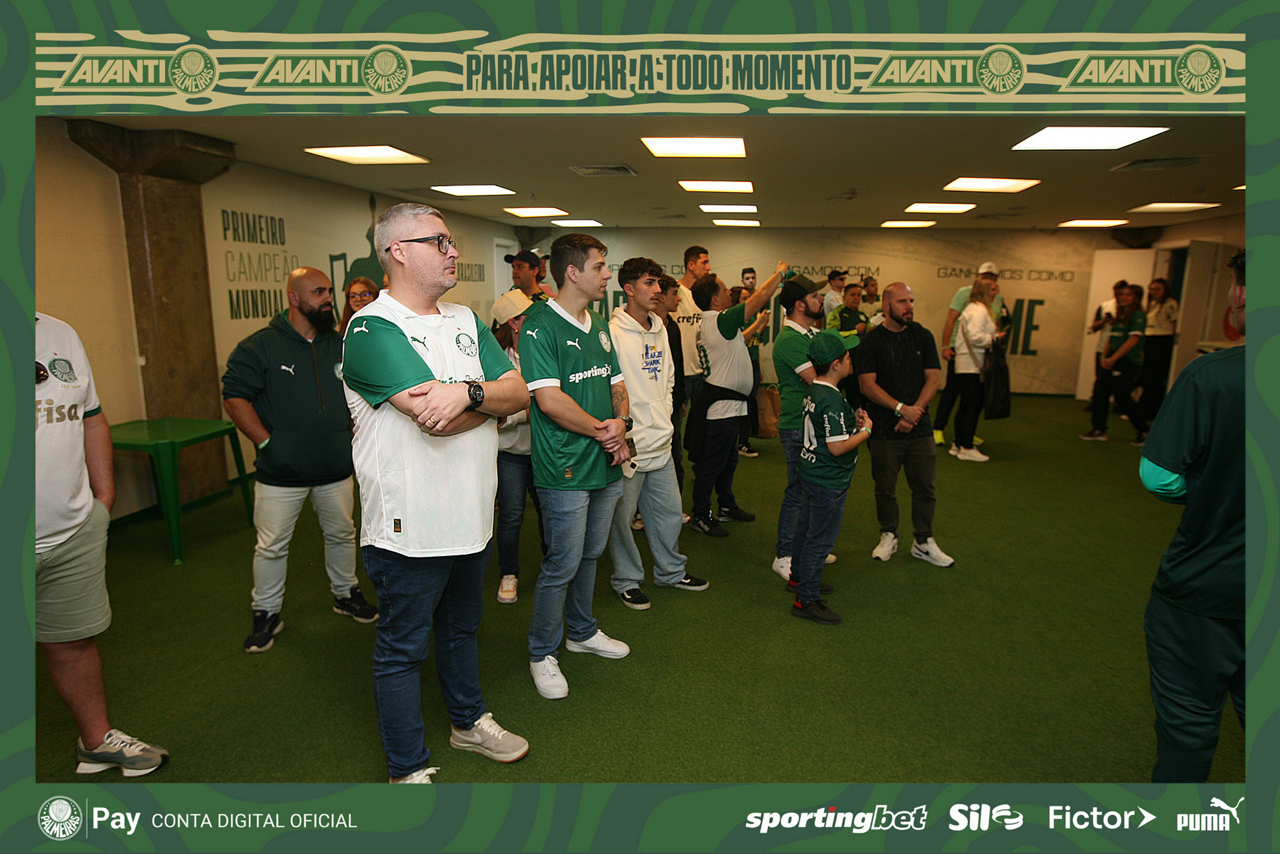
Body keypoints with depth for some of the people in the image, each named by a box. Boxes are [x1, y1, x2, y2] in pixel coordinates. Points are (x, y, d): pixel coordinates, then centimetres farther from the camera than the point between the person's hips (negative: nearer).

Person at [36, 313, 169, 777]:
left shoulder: (61, 334, 9)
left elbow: (92, 418, 15)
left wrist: (104, 496, 13)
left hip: (76, 532, 5)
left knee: (75, 640, 19)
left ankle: (97, 739, 36)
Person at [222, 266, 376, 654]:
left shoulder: (341, 346, 6)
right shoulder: (259, 346, -8)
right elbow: (234, 396, -10)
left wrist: (349, 433, 6)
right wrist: (265, 442, -14)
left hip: (336, 469, 4)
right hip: (280, 473, -4)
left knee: (342, 534, 17)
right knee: (272, 546, 6)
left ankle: (346, 593, 37)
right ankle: (266, 614, 23)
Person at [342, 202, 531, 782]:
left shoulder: (466, 321, 8)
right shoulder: (372, 330, -16)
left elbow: (518, 393, -3)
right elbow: (439, 420, -27)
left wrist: (467, 391, -23)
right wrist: (490, 398, -9)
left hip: (470, 516, 8)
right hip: (410, 527, -7)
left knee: (461, 628, 26)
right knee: (401, 650, 10)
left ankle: (468, 722, 46)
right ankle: (409, 770, 28)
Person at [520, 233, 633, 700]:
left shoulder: (599, 327, 13)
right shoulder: (539, 328, -13)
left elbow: (617, 386, 17)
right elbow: (550, 400, -21)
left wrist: (620, 424, -4)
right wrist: (601, 430, -13)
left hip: (606, 465, 8)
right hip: (565, 469, -8)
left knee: (589, 555, 20)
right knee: (562, 564, 1)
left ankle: (581, 630, 39)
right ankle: (542, 653, 20)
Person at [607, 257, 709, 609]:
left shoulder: (659, 331, 10)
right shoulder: (612, 333, -15)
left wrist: (664, 418, 13)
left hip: (661, 444, 8)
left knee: (669, 511, 17)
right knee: (622, 517, 6)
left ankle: (671, 570, 36)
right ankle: (627, 580, 24)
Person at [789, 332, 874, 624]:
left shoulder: (813, 391, 4)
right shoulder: (832, 400, -25)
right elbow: (838, 447, -27)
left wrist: (852, 422, 3)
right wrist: (866, 430, -13)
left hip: (811, 472, 10)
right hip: (829, 482, -10)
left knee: (806, 529, 23)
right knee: (821, 539, 0)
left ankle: (799, 577, 40)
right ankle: (806, 599, 8)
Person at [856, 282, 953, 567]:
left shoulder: (922, 336, 7)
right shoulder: (871, 341, -2)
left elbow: (933, 378, 3)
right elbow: (867, 384, -10)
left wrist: (915, 411, -10)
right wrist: (901, 409, -18)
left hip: (919, 427, 3)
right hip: (884, 430, -2)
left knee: (925, 487, 6)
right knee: (885, 488, 7)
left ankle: (924, 542, 20)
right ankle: (889, 537, 26)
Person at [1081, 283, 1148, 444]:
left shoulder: (1138, 315, -8)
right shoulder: (1120, 315, 16)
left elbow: (1133, 340, -16)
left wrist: (1113, 358, -17)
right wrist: (1104, 357, 1)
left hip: (1127, 362, -8)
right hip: (1112, 361, 8)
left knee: (1123, 397, -5)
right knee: (1100, 393, 2)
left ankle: (1143, 432, 12)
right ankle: (1099, 430, 8)